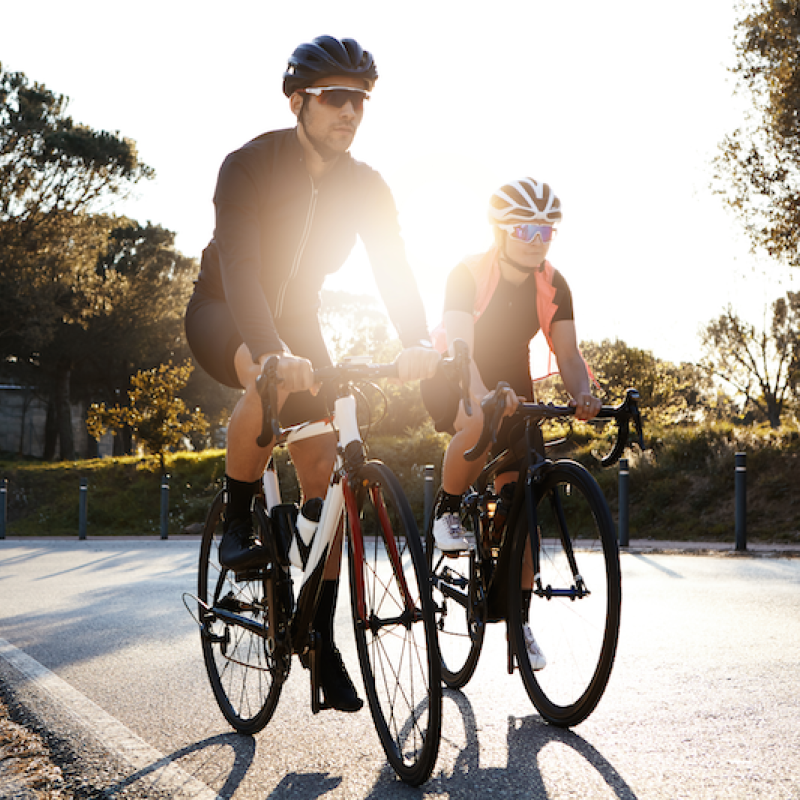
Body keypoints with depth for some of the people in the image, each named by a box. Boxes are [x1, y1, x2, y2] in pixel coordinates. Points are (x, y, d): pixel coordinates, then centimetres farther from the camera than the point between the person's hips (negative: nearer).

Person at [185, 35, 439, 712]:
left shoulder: (365, 186, -10)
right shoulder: (249, 166, -25)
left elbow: (395, 269, -19)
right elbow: (239, 267, -38)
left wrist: (417, 342, -40)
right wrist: (273, 352, -55)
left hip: (295, 321, 5)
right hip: (223, 314, -5)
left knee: (326, 470, -7)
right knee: (269, 380, -40)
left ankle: (322, 638, 3)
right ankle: (238, 519, -16)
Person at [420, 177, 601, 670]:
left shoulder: (552, 286, -10)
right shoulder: (469, 274, -23)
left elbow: (568, 354, -15)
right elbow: (459, 344, -36)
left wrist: (583, 394, -38)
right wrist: (483, 394, -55)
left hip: (512, 388, 4)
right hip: (456, 382, -4)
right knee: (478, 425, -41)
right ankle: (448, 513, -13)